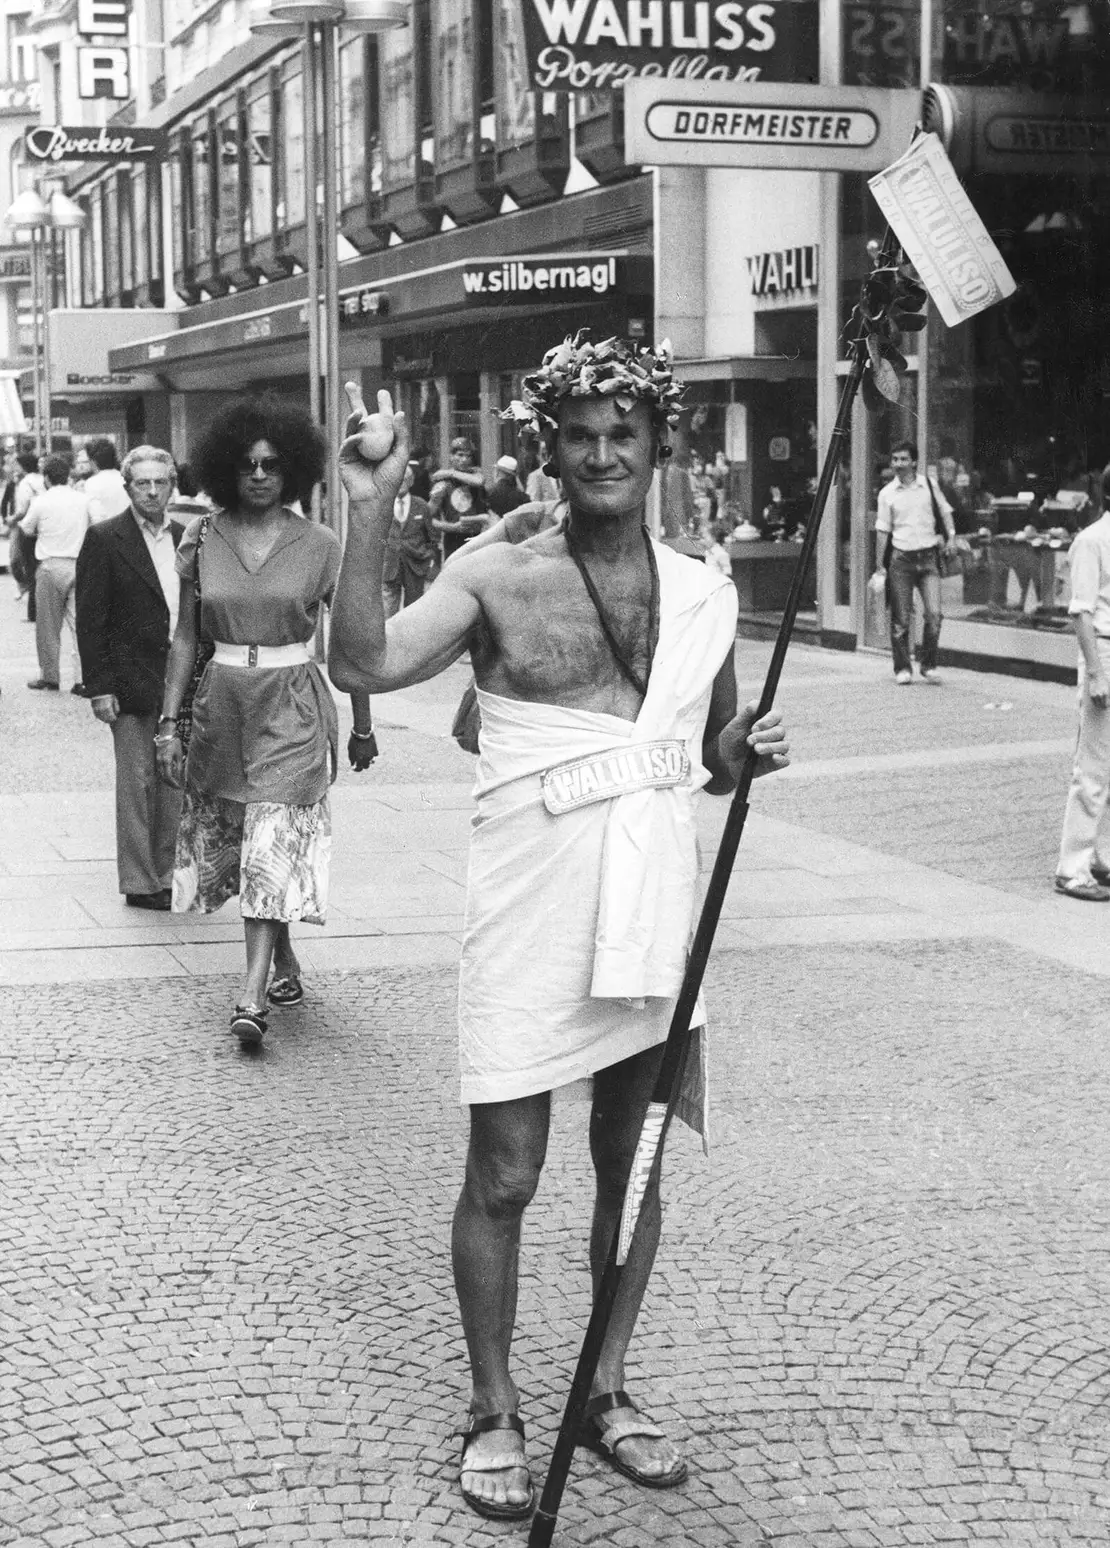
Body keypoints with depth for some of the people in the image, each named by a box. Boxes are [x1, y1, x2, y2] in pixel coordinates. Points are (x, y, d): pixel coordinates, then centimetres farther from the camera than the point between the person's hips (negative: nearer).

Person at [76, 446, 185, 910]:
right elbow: (90, 621, -6)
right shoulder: (104, 540, -4)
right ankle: (139, 883, 6)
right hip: (132, 684, -5)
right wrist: (99, 687, -12)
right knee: (137, 783, 0)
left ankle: (167, 873, 18)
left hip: (182, 680, 5)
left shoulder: (185, 538, 10)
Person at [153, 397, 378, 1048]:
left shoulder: (319, 546, -3)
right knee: (233, 842, 10)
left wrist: (363, 728, 8)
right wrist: (169, 722, 2)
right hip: (221, 701, 3)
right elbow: (184, 637, 7)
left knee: (275, 844, -12)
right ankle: (285, 963, 29)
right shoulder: (202, 540, 2)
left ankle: (253, 996, -16)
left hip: (292, 706, -3)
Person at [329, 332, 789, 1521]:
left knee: (631, 1163, 14)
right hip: (531, 917, -4)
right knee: (504, 1177, 3)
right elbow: (363, 663, -21)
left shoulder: (703, 594, 6)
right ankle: (493, 1412, 20)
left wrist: (745, 751, -5)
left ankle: (607, 1391, 30)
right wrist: (371, 509, -26)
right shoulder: (496, 578, -6)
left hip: (655, 908, 4)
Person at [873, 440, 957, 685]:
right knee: (901, 619, 0)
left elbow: (945, 511, 18)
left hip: (928, 556, 1)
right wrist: (879, 566, 2)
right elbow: (882, 530, 5)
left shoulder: (929, 485, 5)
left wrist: (951, 536, 3)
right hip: (901, 558, -1)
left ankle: (929, 665, 5)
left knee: (934, 614, -9)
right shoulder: (887, 494, 3)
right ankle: (902, 669, 11)